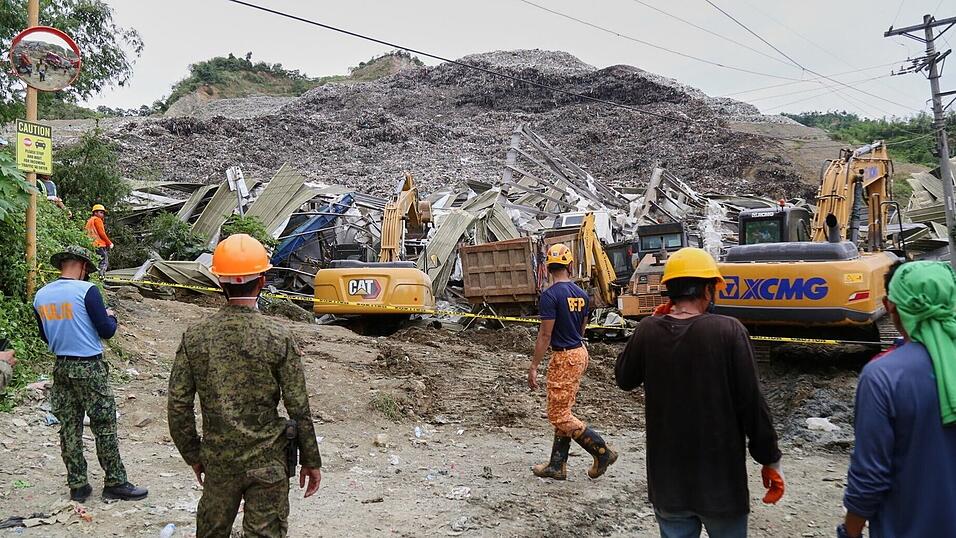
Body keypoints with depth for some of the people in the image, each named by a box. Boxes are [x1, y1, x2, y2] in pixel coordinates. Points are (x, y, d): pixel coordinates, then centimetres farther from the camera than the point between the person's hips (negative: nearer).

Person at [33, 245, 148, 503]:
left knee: (69, 428, 11)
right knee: (104, 427, 3)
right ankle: (115, 483, 10)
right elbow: (107, 330, -12)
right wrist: (111, 316, 8)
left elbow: (45, 336, 15)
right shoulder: (87, 290, -14)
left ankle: (77, 485, 18)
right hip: (89, 368, -6)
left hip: (61, 367, 6)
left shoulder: (40, 296, 5)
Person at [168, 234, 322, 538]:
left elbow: (178, 406, -2)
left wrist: (193, 455, 12)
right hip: (268, 463, -3)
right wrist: (311, 461, 2)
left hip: (217, 461, 3)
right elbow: (299, 408, -10)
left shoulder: (195, 337, -7)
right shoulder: (279, 337, -14)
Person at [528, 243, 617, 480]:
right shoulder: (582, 294, 7)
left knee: (558, 415, -1)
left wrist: (533, 367, -13)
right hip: (580, 353, 9)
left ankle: (602, 452, 1)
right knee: (563, 412, 14)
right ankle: (557, 466, 20)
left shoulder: (550, 295, -17)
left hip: (564, 358, -9)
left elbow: (545, 335, -18)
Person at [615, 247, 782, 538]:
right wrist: (770, 460, -1)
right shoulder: (728, 331, -17)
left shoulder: (648, 330, -9)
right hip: (720, 478, -2)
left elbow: (624, 379, 8)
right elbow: (752, 403, -14)